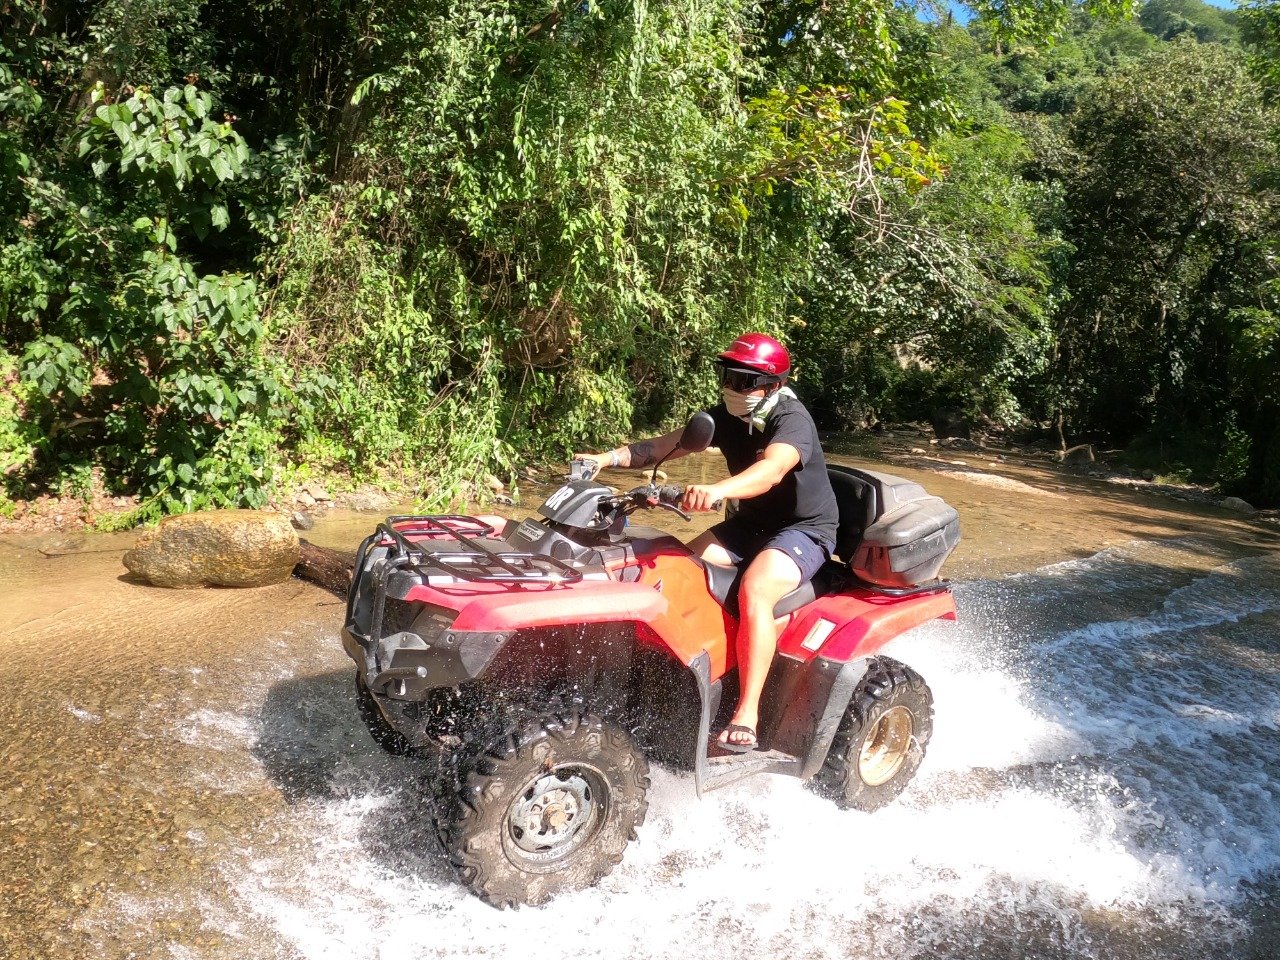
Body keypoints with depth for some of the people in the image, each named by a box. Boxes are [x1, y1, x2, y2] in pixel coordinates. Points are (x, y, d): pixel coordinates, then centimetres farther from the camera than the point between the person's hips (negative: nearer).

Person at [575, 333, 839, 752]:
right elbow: (663, 446, -7)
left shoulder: (792, 420, -22)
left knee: (753, 591, -33)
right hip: (752, 523, 7)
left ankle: (746, 716, -31)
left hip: (805, 529, -7)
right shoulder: (726, 417, 0)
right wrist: (607, 457, -23)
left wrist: (717, 490, -62)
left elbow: (772, 470, -43)